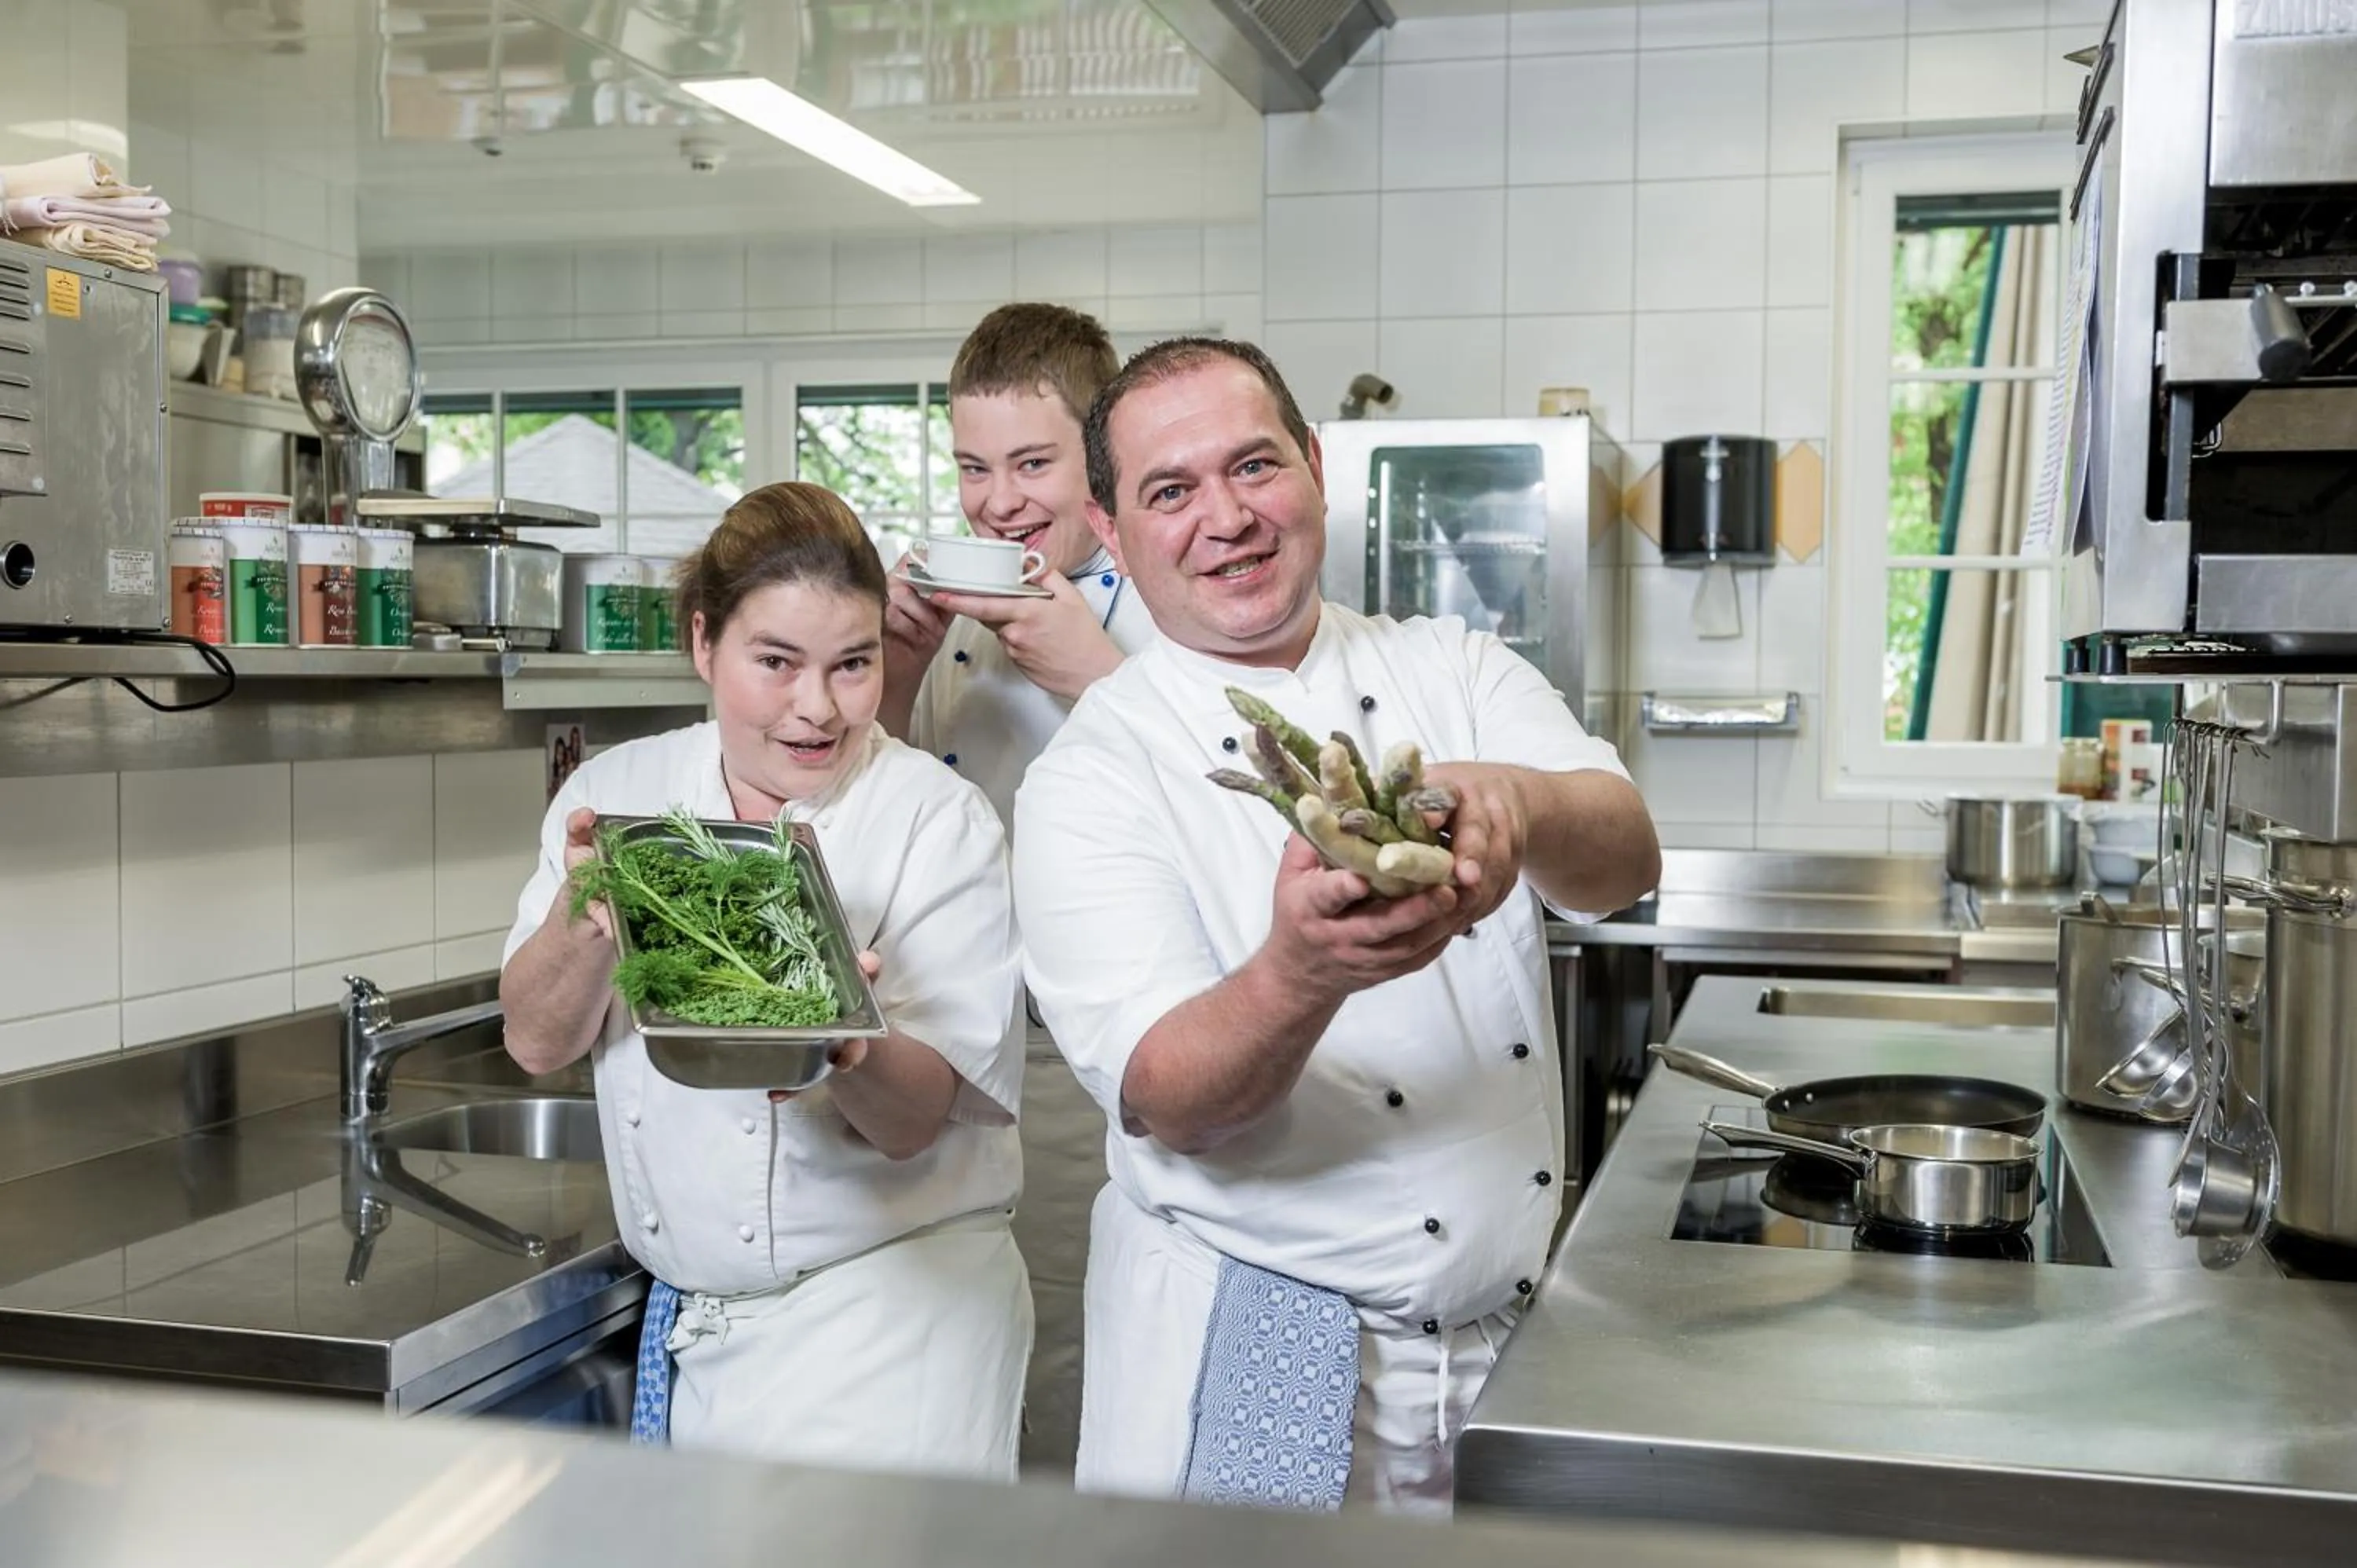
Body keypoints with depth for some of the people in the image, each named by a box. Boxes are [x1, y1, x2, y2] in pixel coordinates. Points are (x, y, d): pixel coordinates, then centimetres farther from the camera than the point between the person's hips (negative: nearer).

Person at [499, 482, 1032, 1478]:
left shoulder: (940, 823, -11)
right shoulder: (616, 795, 0)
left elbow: (912, 1121, -17)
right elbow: (537, 1043, -8)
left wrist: (847, 1047, -38)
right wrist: (586, 914, -27)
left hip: (891, 1317, -3)